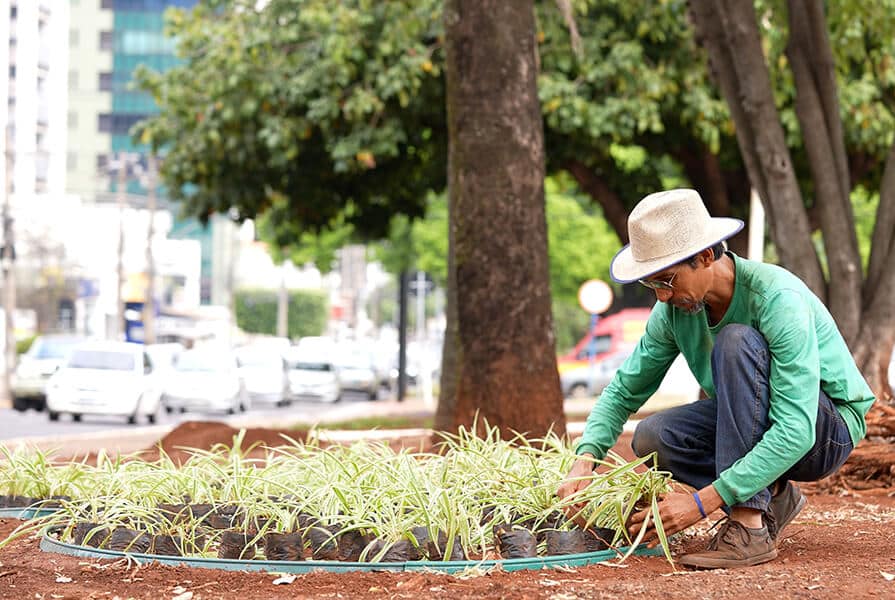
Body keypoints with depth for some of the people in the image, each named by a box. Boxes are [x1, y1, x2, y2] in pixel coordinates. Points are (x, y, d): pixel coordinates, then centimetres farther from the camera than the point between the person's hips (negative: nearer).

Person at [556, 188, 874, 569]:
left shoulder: (778, 299, -29)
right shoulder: (675, 308, -9)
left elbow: (795, 432, -35)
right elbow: (624, 391, 0)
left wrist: (703, 501, -40)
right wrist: (585, 460, -20)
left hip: (828, 429, -6)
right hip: (757, 423, 7)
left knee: (736, 341, -32)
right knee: (652, 437, -19)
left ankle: (749, 527, -33)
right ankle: (771, 498, 0)